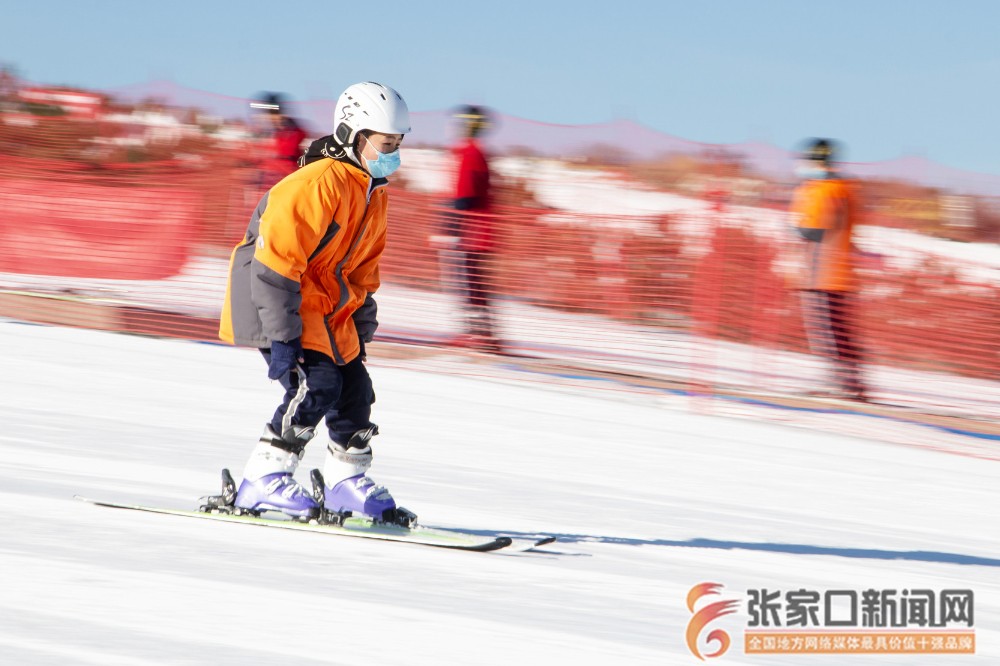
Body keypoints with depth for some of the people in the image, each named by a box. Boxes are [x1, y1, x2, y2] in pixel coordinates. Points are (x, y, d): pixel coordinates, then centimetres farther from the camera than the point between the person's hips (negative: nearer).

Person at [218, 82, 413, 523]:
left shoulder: (374, 194, 9)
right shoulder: (319, 182, -22)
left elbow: (363, 272, 19)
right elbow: (275, 260, -25)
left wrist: (359, 336, 15)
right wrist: (283, 338, -27)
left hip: (325, 303, 9)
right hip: (273, 298, -9)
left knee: (355, 388, 6)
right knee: (317, 383, -21)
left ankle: (346, 484, 21)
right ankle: (264, 481, -15)